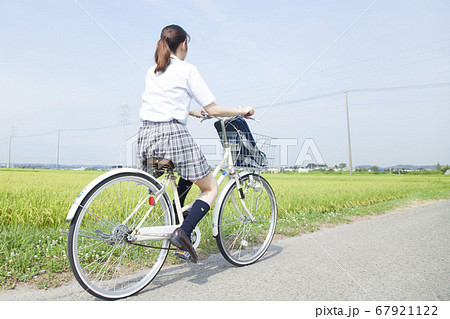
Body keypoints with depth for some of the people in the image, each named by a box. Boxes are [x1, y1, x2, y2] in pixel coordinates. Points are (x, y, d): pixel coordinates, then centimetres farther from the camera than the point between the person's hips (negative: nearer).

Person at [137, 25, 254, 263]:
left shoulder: (151, 72, 20)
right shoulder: (187, 69, 1)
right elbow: (214, 109, -2)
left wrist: (194, 112, 45)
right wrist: (242, 111, 14)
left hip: (146, 136, 7)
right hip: (173, 135, -7)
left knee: (189, 172, 31)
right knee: (211, 189, 7)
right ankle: (183, 232, -14)